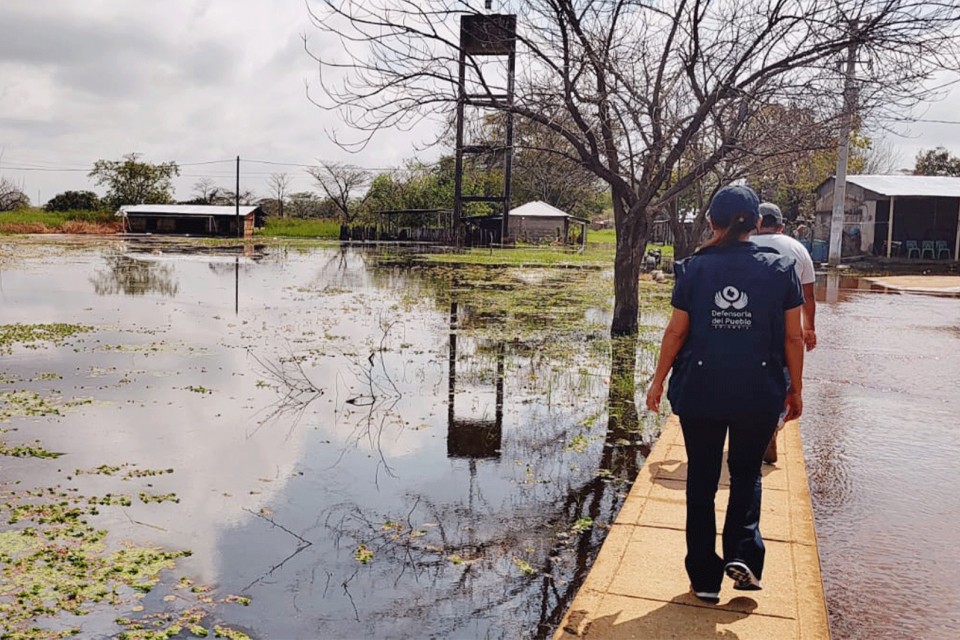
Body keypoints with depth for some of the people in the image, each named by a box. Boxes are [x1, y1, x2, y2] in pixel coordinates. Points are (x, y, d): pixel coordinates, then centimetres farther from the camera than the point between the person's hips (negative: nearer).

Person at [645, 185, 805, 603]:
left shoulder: (694, 268, -4)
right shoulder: (779, 269, -3)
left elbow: (676, 332, -3)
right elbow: (794, 337, -2)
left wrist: (659, 381, 8)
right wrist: (795, 389, 9)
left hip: (700, 392, 0)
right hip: (759, 393, 0)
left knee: (701, 479, 12)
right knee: (746, 473, 21)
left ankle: (705, 577, 17)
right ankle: (743, 552, 3)